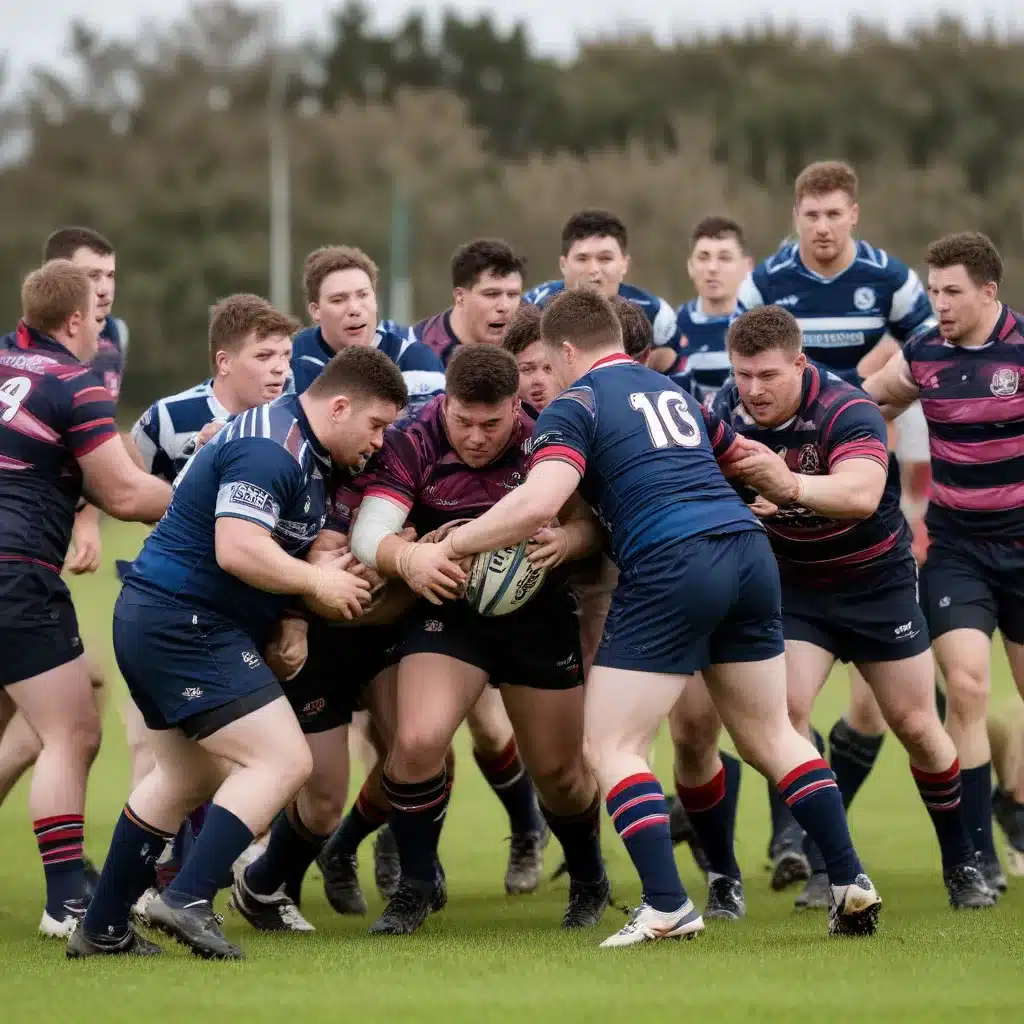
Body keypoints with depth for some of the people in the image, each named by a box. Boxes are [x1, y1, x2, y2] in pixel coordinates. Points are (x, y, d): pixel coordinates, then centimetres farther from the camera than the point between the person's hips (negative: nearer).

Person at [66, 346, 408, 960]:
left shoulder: (306, 454, 15)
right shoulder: (269, 448, -19)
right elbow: (238, 548, -30)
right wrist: (318, 581, -17)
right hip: (185, 624, -11)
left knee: (189, 779, 22)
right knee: (284, 761, -16)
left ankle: (102, 929, 26)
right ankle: (189, 901, -22)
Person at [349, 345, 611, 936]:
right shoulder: (412, 447, -16)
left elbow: (593, 520, -11)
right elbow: (368, 533, -23)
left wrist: (566, 540, -35)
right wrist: (406, 559, -46)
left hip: (540, 615, 1)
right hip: (448, 613, -1)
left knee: (558, 772, 8)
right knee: (417, 740, -23)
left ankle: (589, 882, 40)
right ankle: (417, 886, 0)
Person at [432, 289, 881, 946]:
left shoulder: (576, 405, 3)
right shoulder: (675, 392, 24)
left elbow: (538, 502, -13)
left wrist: (449, 547, -2)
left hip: (670, 568, -7)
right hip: (750, 552, 7)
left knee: (611, 746, 0)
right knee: (770, 735, 21)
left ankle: (668, 907, -14)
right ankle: (851, 883, 15)